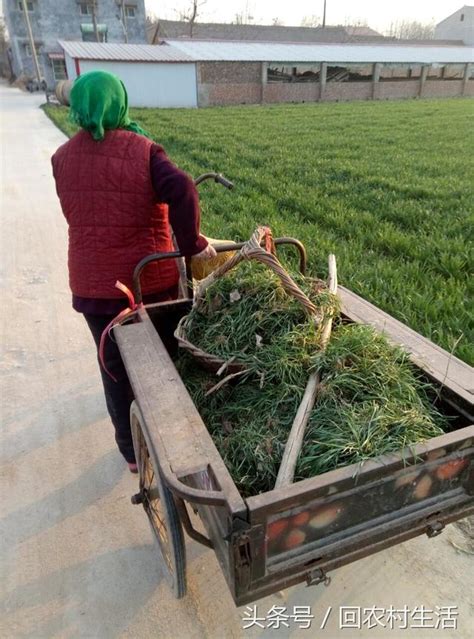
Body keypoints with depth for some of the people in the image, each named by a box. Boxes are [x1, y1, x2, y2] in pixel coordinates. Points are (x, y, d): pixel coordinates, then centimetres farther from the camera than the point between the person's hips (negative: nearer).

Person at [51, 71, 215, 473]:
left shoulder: (63, 158, 4)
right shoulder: (143, 150, -9)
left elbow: (83, 211, 12)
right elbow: (181, 191, -27)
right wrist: (192, 245, -17)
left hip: (93, 284, 2)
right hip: (150, 280, -2)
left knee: (116, 367, 17)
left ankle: (133, 451, 30)